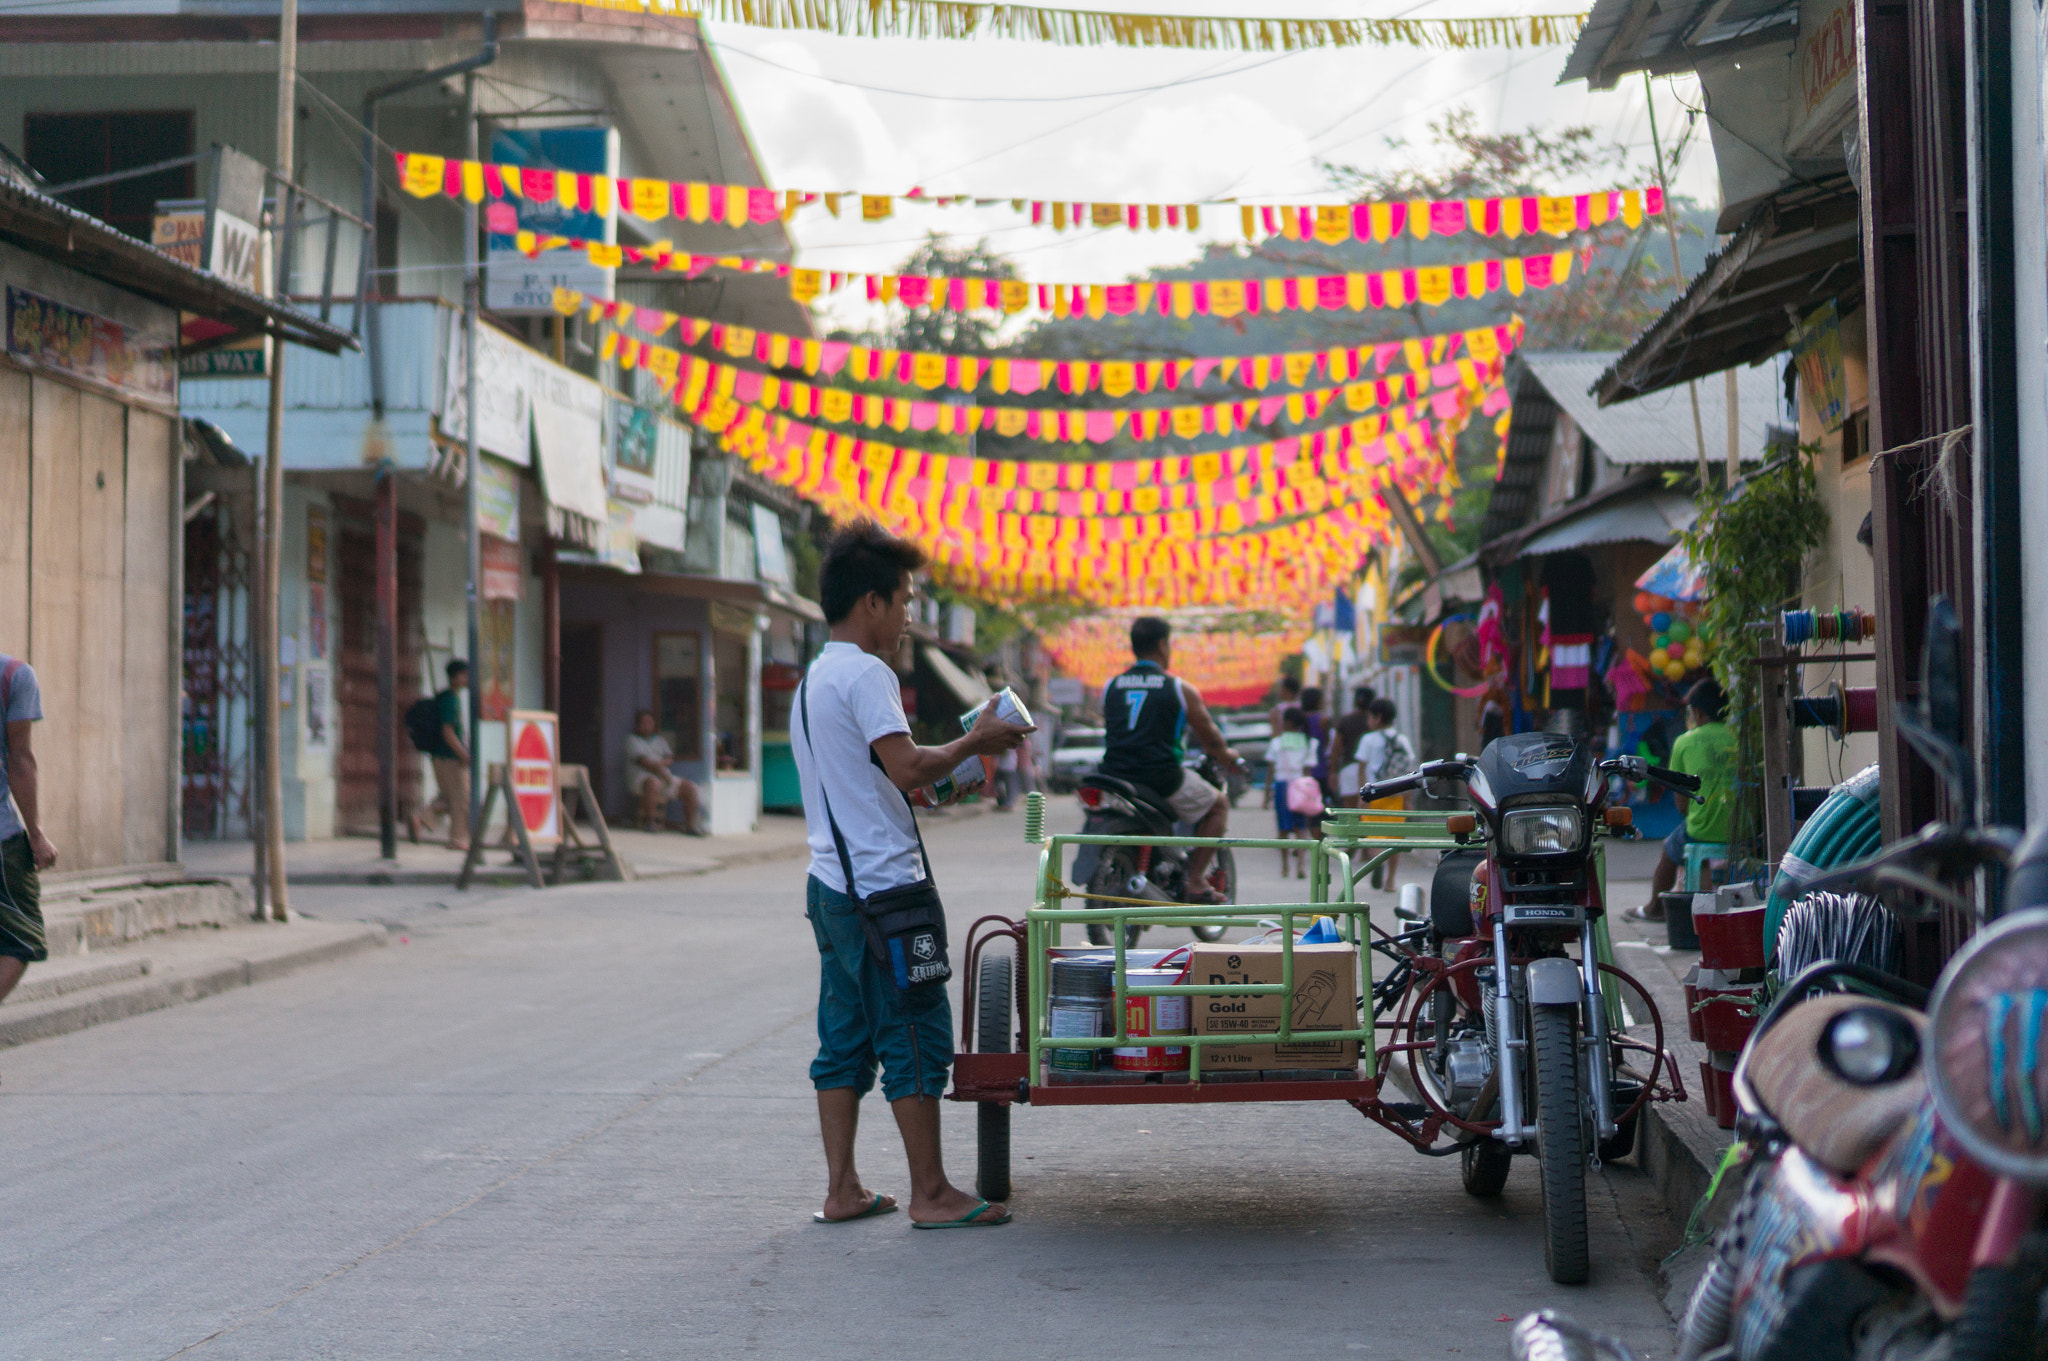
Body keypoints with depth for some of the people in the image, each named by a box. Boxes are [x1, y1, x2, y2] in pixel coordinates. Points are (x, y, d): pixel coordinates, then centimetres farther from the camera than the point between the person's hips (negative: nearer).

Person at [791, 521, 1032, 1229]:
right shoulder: (866, 675, -13)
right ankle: (930, 1192, 0)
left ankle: (842, 1190, 13)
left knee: (845, 1037, 11)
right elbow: (906, 767, -23)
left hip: (832, 884, 10)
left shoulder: (812, 681, 18)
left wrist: (961, 749, 19)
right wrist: (973, 743, -9)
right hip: (883, 886, -10)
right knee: (916, 1034, -4)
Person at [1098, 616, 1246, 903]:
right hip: (1162, 779, -4)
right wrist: (1226, 757, 30)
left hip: (1116, 774, 4)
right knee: (1218, 805, 19)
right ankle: (1194, 881, 9)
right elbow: (1211, 739, 8)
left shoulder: (1110, 686, 10)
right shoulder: (1180, 689, -1)